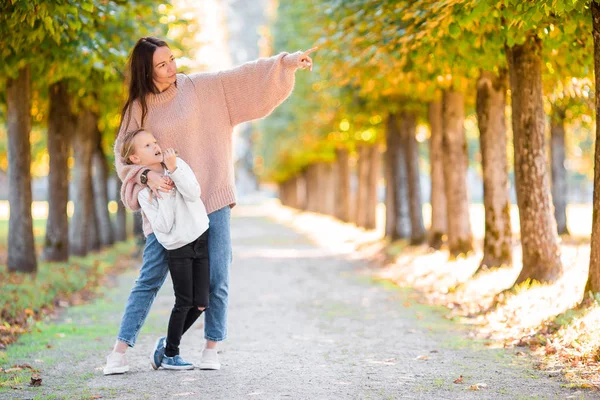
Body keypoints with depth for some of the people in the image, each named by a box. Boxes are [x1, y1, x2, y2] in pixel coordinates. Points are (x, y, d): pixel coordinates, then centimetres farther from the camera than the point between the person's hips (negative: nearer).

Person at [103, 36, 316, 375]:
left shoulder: (200, 87, 3)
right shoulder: (139, 108, 2)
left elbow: (244, 78, 2)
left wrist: (286, 62, -7)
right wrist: (147, 175, -19)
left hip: (211, 198, 1)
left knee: (216, 279, 1)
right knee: (150, 280, -1)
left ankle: (212, 348, 12)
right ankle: (121, 350, 5)